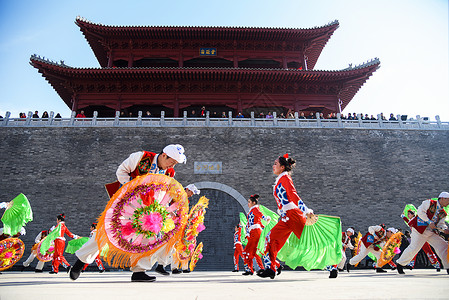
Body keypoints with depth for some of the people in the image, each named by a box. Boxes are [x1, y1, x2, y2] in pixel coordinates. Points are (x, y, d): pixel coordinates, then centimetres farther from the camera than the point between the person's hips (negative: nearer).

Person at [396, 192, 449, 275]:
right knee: (414, 247, -13)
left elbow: (441, 224, 13)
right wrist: (429, 222, -18)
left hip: (432, 233, 8)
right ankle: (400, 263, 0)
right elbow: (420, 211, -14)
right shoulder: (429, 203, -3)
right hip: (420, 230, -8)